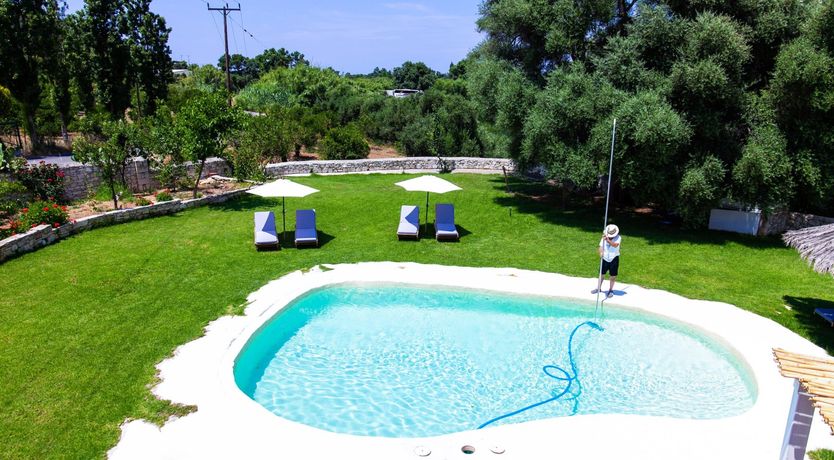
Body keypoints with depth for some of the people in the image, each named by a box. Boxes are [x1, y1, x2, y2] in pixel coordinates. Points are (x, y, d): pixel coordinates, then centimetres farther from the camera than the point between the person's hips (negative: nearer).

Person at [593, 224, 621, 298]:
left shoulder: (618, 238, -12)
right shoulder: (604, 237, -4)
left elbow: (615, 245, -31)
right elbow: (601, 246, -7)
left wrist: (608, 240, -45)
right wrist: (601, 252, -28)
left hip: (614, 259, -2)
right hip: (605, 258, 2)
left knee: (613, 275, 6)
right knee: (601, 274, 10)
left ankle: (611, 290, 22)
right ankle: (598, 288, 25)